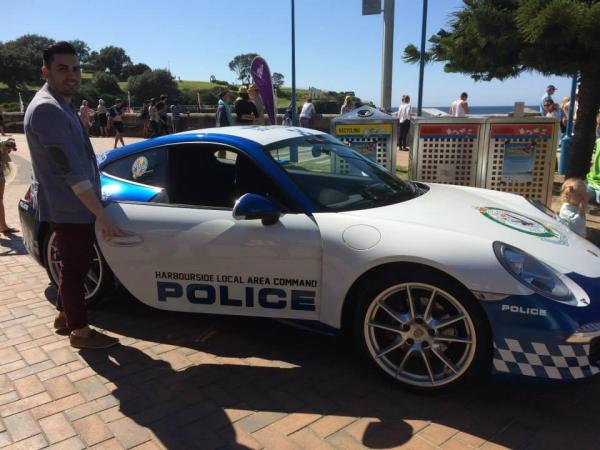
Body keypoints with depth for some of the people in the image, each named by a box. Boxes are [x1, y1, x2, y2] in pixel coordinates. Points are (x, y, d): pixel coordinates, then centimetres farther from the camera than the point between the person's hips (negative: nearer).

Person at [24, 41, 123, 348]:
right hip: (67, 207, -10)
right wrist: (101, 214, -29)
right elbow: (70, 169, -28)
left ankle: (64, 315, 36)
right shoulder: (47, 109, -22)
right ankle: (80, 331, 16)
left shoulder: (59, 105, 13)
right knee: (74, 267, 2)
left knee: (77, 263, 20)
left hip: (72, 204, 10)